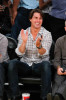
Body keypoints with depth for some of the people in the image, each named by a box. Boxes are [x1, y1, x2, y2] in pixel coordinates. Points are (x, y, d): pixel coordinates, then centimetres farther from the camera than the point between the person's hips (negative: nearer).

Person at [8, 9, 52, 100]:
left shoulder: (47, 34, -1)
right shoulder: (23, 33, 4)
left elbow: (44, 54, -14)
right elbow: (20, 53, -7)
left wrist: (39, 45, -35)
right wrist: (24, 42, -24)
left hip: (39, 66, -1)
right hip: (25, 66, 2)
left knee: (46, 64, -35)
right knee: (12, 63, -27)